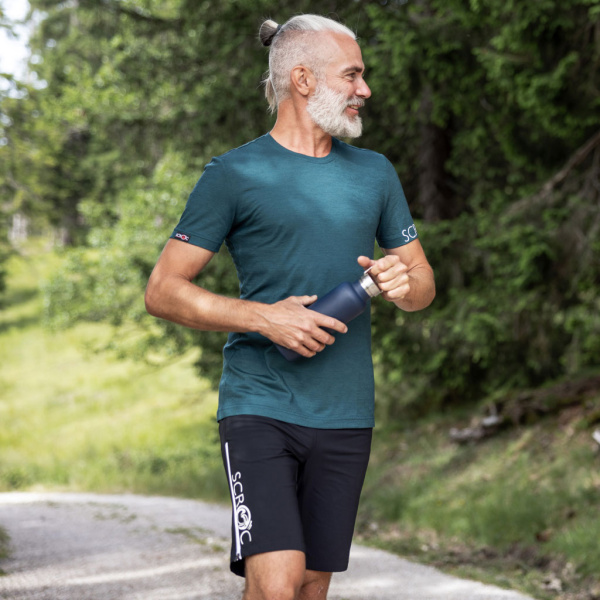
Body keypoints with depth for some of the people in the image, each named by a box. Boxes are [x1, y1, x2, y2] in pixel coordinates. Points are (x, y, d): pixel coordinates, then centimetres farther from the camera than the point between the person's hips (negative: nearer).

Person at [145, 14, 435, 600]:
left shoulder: (375, 173, 13)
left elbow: (424, 285, 20)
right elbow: (162, 291, -3)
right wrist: (265, 318, -16)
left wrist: (402, 281, -5)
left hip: (345, 416, 5)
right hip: (259, 407, -4)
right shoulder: (234, 174, -1)